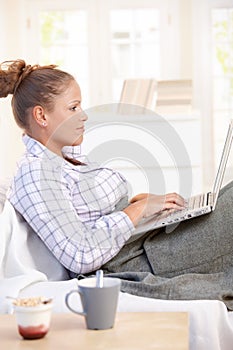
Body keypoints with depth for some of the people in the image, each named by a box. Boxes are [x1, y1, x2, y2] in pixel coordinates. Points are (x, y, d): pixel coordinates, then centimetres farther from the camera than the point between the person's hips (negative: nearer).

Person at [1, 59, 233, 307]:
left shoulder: (69, 156, 14)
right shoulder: (34, 172, -16)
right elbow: (80, 257, -23)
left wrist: (135, 200, 6)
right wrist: (137, 210, -18)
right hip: (138, 263, -10)